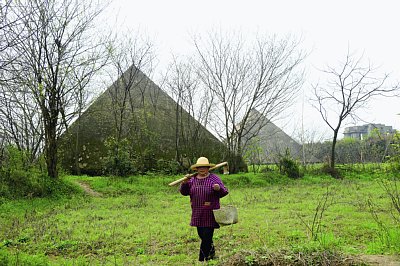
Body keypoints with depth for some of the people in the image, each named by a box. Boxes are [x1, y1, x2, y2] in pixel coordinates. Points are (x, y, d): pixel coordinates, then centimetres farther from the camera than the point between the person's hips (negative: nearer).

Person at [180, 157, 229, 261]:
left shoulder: (214, 178, -4)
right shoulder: (193, 179, 7)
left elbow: (224, 192, -5)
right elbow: (184, 192, 7)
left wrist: (219, 188, -28)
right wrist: (184, 183, -13)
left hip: (210, 214, -5)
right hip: (198, 214, 5)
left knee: (207, 236, -5)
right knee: (201, 235, 16)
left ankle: (202, 259, 7)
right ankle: (211, 251, 40)